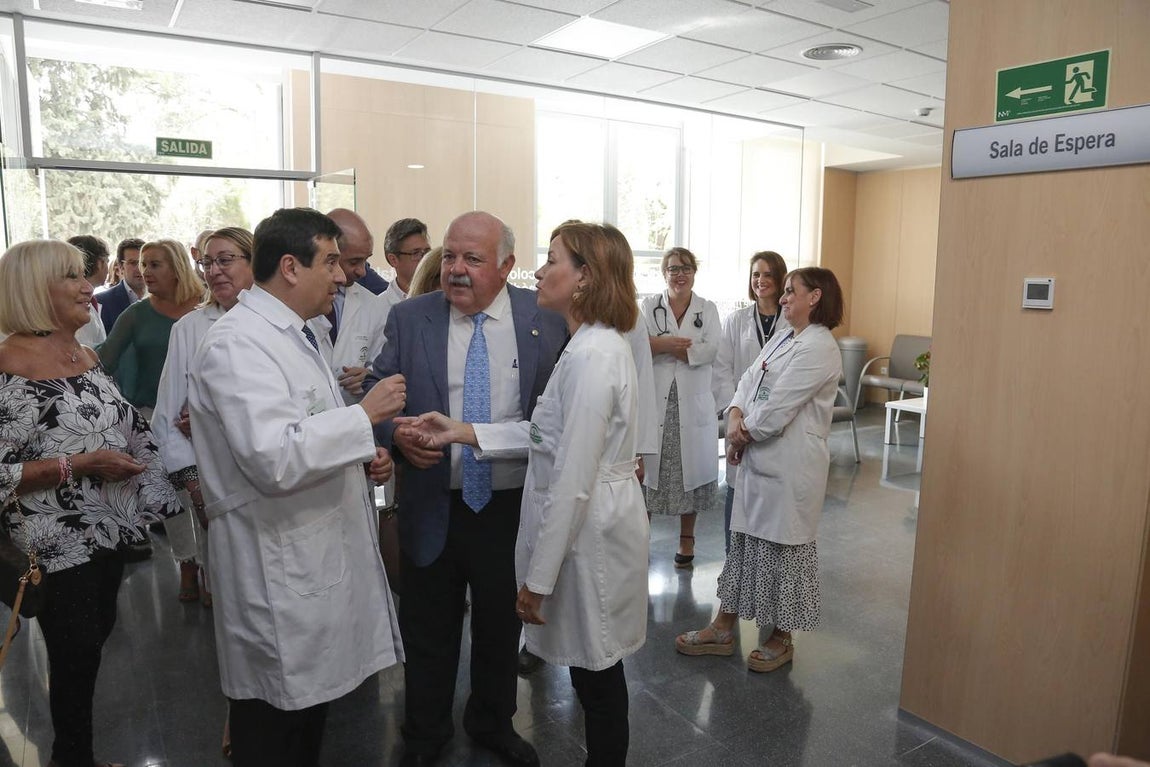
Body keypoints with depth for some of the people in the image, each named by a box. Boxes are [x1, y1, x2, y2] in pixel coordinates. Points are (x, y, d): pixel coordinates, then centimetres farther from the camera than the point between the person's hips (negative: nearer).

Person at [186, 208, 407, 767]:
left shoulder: (291, 333, 13)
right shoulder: (237, 345, -19)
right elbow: (274, 458, -31)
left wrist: (360, 458, 4)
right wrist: (365, 414, -21)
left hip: (319, 554, 9)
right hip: (278, 570, -9)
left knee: (312, 698, 22)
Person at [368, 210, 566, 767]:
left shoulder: (546, 319, -6)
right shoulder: (408, 318, -3)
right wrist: (397, 434, -21)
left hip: (512, 507, 0)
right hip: (433, 507, 0)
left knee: (501, 628, 20)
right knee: (428, 631, 17)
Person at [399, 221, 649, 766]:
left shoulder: (591, 355, -23)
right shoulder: (597, 344, 8)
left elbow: (572, 481, -23)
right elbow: (549, 438, 7)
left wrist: (538, 578, -17)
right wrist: (462, 433, 2)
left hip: (589, 531, -9)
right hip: (590, 523, 9)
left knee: (596, 671, 11)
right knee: (595, 667, 23)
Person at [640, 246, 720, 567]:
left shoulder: (708, 310, 9)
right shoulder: (649, 306, 8)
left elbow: (711, 350, -8)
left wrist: (661, 344, -10)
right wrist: (669, 344, -18)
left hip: (692, 404, 1)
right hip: (654, 401, 0)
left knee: (690, 467, 5)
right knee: (647, 468, 0)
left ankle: (686, 538, 21)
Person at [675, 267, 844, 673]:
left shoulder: (818, 348, -16)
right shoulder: (783, 339, 15)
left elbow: (777, 407, -20)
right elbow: (748, 380, 10)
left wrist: (742, 437, -8)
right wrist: (735, 417, -8)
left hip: (790, 467, -9)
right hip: (758, 460, 9)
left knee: (783, 547, 6)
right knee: (744, 541, 14)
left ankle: (781, 639, 25)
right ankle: (723, 629, 27)